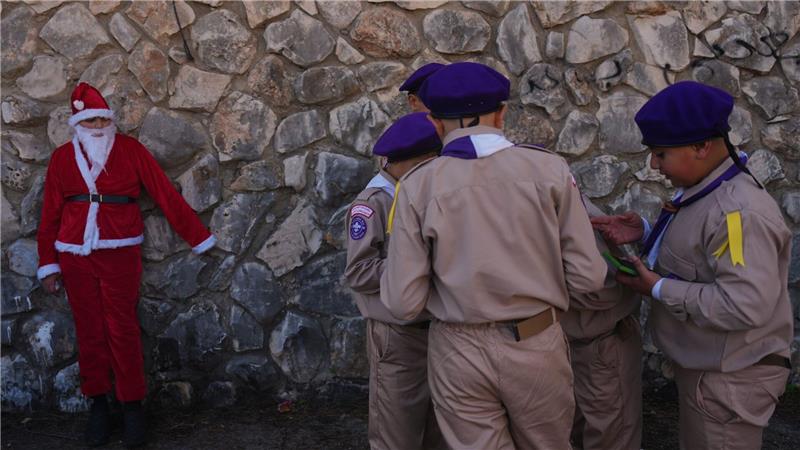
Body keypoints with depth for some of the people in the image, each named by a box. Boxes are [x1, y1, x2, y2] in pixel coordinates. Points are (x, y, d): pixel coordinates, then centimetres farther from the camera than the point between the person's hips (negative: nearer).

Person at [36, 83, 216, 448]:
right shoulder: (62, 157, 6)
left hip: (120, 253, -2)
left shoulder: (130, 150, 0)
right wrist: (48, 264, 8)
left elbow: (165, 194, -2)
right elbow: (50, 213, 8)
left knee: (122, 330, -1)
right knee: (89, 331, 7)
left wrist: (198, 237, -2)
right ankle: (98, 402, 21)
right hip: (75, 256, 2)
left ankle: (132, 404, 12)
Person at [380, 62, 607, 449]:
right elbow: (587, 277, -6)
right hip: (536, 346, 1)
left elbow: (404, 303, -10)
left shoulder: (417, 185, -9)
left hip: (459, 352, 0)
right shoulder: (548, 168, -7)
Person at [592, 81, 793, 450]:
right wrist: (645, 234, -1)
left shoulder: (738, 211, -29)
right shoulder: (703, 189, 4)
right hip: (702, 366, 10)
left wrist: (658, 289, -25)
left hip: (729, 378, -10)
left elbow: (745, 306, -34)